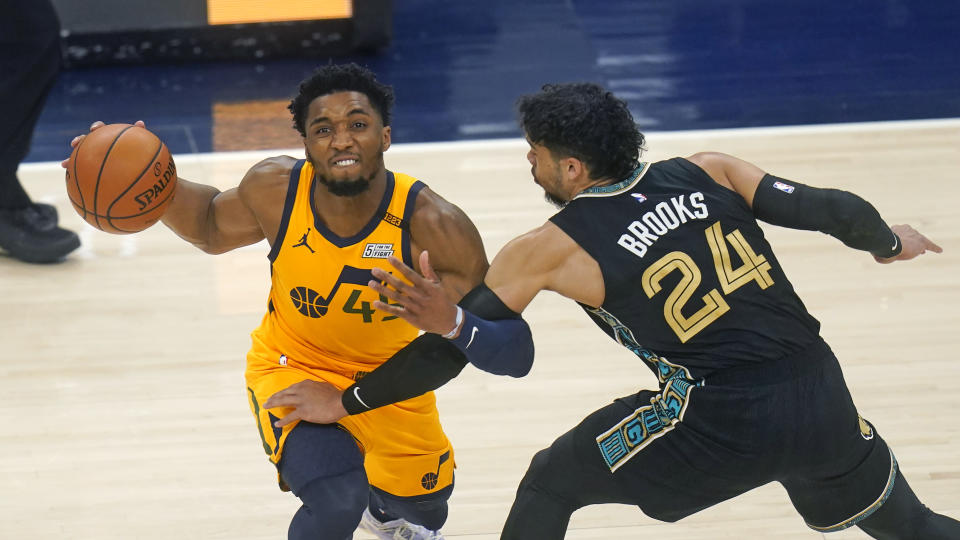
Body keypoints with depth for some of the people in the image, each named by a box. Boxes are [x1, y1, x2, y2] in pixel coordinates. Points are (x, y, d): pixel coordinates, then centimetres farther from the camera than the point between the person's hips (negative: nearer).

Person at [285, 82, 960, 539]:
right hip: (822, 398, 4)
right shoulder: (707, 172, 6)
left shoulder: (549, 250, -2)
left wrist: (343, 403, 0)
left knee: (551, 483, 14)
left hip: (721, 424, -4)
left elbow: (479, 349, -1)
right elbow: (833, 210, 6)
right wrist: (889, 241, 26)